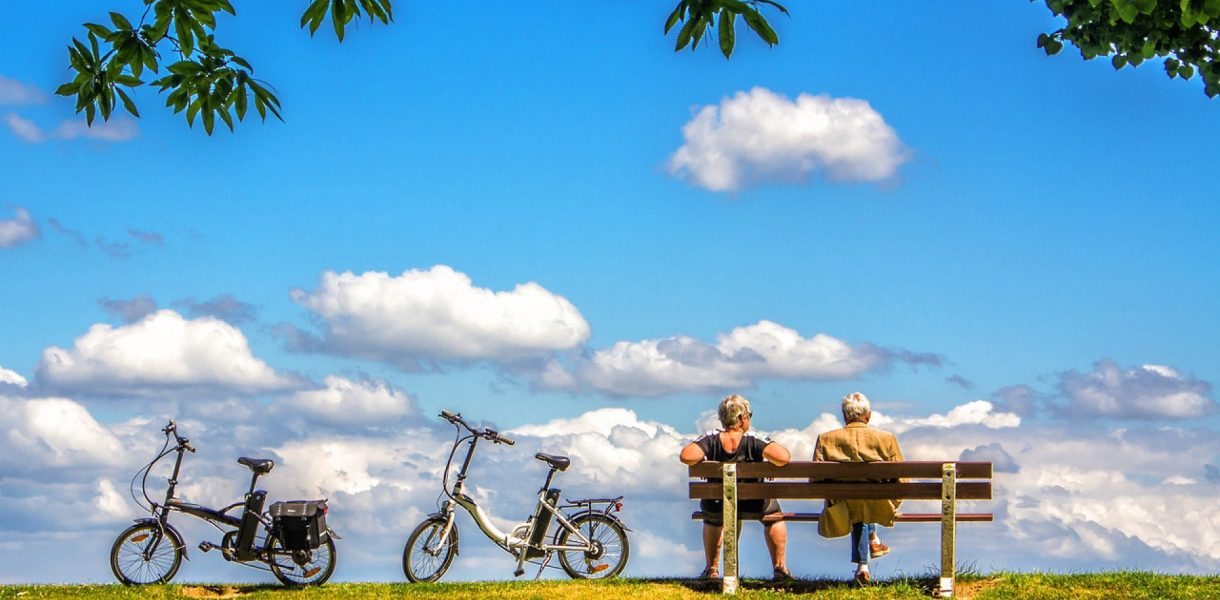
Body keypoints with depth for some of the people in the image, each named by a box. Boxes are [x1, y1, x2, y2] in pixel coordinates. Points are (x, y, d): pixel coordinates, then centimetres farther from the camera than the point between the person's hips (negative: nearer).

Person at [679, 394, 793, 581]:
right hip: (753, 507, -2)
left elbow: (686, 456, -28)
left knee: (712, 518, 40)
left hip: (716, 508, 2)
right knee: (773, 514, 34)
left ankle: (712, 569, 41)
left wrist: (705, 460, -8)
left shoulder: (711, 440, -14)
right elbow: (783, 457, -31)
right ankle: (780, 567, 30)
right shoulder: (753, 441, -18)